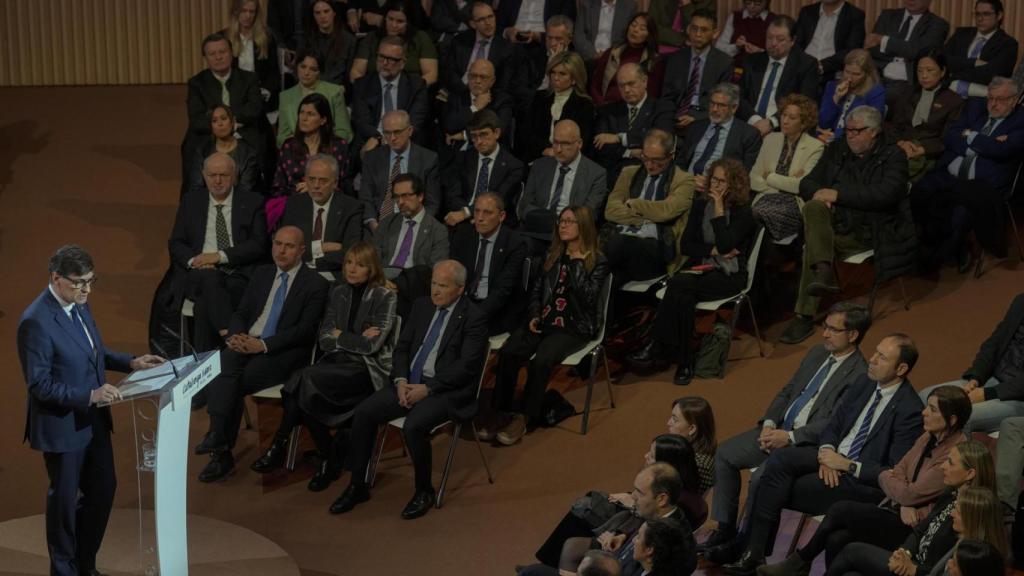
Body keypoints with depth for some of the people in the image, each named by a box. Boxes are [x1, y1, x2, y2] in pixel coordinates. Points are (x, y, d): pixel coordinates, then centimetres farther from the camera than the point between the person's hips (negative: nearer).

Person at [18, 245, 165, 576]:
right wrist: (89, 395, -30)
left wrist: (130, 363, 2)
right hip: (62, 425, -8)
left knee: (103, 489, 17)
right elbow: (39, 384, -23)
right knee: (65, 499, 9)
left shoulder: (79, 304, 2)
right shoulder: (37, 321, -25)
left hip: (93, 420, 8)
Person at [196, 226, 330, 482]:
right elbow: (240, 313, 18)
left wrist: (263, 344, -17)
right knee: (221, 367, -29)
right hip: (245, 344, 4)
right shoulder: (262, 274, 20)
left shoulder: (315, 284, 1)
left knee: (236, 382, -29)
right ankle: (220, 445, -36)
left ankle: (220, 445, -22)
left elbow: (305, 330, -7)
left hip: (282, 354, -4)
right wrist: (236, 335, -6)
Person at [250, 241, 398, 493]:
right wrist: (356, 339, -6)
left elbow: (372, 345, -11)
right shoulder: (338, 293, 14)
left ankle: (280, 448, -13)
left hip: (368, 370, -5)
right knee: (304, 390, -29)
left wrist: (340, 336, 1)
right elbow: (324, 340, 9)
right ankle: (328, 460, -20)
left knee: (306, 378, -28)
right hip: (336, 363, 5)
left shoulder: (385, 298, -3)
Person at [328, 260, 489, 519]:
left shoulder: (474, 318, -8)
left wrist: (427, 389, -19)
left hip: (446, 390, -6)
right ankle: (357, 486, -2)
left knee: (413, 426, -32)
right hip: (410, 383, 6)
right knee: (363, 412, -13)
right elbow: (402, 348, 13)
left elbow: (466, 366, -15)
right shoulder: (422, 306, 12)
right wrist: (401, 380, -6)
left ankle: (424, 491, -8)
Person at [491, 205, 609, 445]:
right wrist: (534, 315, 2)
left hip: (574, 326, -5)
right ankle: (500, 412, -20)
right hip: (544, 320, 5)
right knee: (507, 353, -23)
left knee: (541, 360, -31)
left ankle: (524, 417, -19)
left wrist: (577, 263, -14)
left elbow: (588, 297, -14)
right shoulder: (552, 255, 15)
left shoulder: (597, 262, -1)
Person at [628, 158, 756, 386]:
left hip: (730, 275, -4)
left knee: (678, 284, -31)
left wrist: (719, 208, -16)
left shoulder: (742, 212, -5)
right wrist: (713, 251, -8)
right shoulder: (700, 204, 10)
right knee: (684, 297, -33)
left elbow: (726, 245, -21)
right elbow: (685, 245, 8)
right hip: (703, 269, 4)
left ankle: (657, 346, -22)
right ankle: (685, 361, -27)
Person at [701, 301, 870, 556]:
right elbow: (786, 392, 16)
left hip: (808, 445, -9)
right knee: (724, 453, 0)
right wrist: (769, 424, -1)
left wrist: (789, 437, -20)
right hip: (779, 430, 9)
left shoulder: (859, 375, -14)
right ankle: (726, 528, 8)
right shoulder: (818, 354, 12)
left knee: (761, 477, -28)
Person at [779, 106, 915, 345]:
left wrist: (837, 194, -18)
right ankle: (823, 271, -39)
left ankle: (805, 318, -27)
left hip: (873, 231, -5)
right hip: (838, 224, 5)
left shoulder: (893, 156, -1)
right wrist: (820, 194, -11)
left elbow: (885, 194, -18)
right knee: (812, 207, -29)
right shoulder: (836, 150, 16)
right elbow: (807, 183, 15)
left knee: (811, 247, -29)